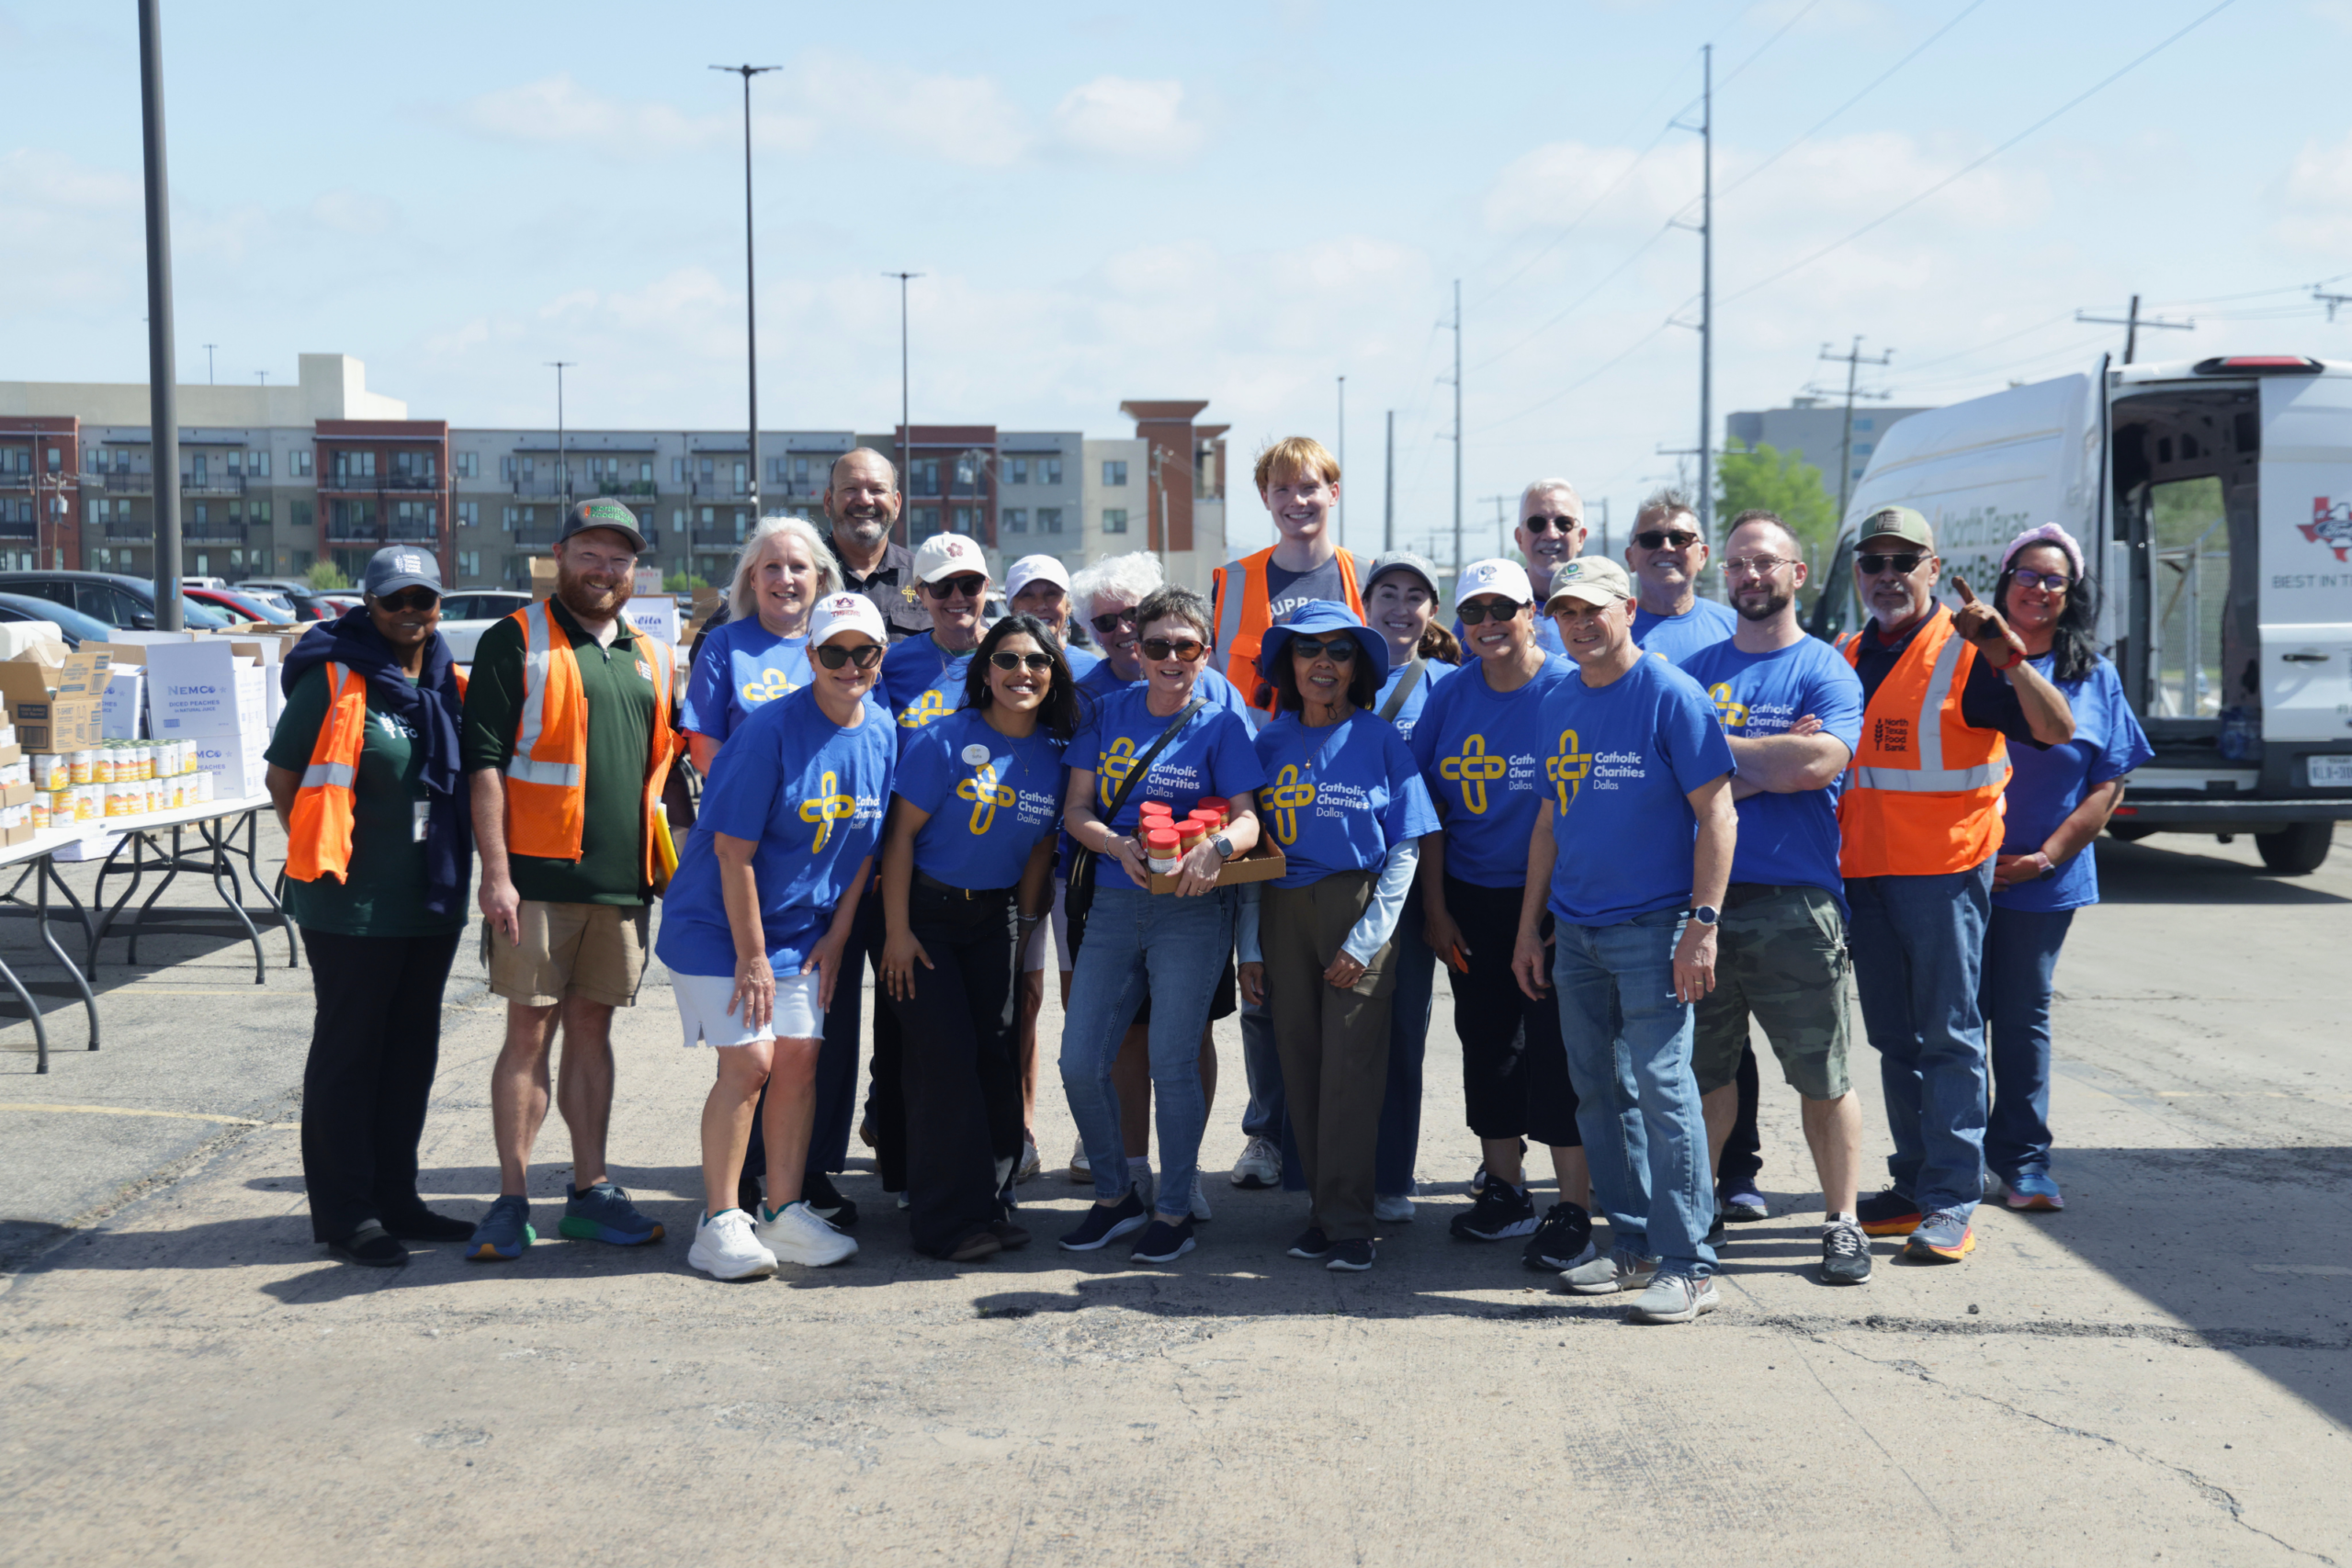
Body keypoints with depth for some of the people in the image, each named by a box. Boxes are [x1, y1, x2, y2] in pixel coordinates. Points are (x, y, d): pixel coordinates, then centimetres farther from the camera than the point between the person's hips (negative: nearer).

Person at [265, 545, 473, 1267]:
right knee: (348, 1054, 2)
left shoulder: (447, 682, 9)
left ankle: (394, 1198, 26)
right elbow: (281, 779, -6)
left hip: (432, 902, 7)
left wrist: (453, 869, 12)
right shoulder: (333, 680, -10)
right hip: (354, 906, -7)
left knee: (411, 1052, 14)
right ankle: (344, 1215, 10)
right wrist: (323, 855, -5)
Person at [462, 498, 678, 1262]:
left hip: (621, 883, 5)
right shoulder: (516, 642, 0)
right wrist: (495, 872, -13)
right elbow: (484, 763, -6)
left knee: (593, 1029, 10)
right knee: (530, 1032, -3)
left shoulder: (652, 659, 16)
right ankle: (512, 1200, 4)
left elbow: (664, 765, 22)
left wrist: (662, 868, 14)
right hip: (537, 878, -5)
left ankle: (590, 1191, 17)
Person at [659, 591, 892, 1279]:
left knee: (799, 1059, 4)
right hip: (720, 922, -6)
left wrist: (835, 938, 2)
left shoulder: (881, 731, -1)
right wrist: (751, 955, -16)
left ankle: (783, 1213, 15)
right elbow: (734, 849, -18)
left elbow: (865, 844, 7)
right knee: (749, 1060, -11)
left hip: (805, 930, 6)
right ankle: (719, 1222, 0)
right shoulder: (771, 728, -20)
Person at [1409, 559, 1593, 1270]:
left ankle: (1571, 1209, 2)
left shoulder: (1571, 690, -9)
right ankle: (1504, 1191, 25)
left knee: (1558, 1045, -5)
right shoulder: (1452, 696, 5)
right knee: (1486, 1042, 12)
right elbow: (1429, 807, 8)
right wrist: (1434, 908, 4)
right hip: (1472, 900, 5)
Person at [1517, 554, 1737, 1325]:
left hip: (1652, 928, -7)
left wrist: (1702, 924, -17)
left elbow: (1716, 814, -10)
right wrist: (1530, 925, 15)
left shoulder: (1672, 696, -8)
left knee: (1661, 1087, -7)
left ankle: (1688, 1265, 0)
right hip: (1574, 932, 7)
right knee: (1598, 1093, 11)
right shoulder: (1558, 704, 11)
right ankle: (1631, 1246, 22)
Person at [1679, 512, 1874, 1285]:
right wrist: (1768, 760, -10)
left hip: (1796, 902, -3)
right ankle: (1698, 1205, 22)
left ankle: (1841, 1221, 14)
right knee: (1702, 1066, 10)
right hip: (1703, 894, 3)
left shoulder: (1825, 670, 2)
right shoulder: (1695, 670, 12)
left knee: (1823, 1076, 3)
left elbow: (1816, 763, -15)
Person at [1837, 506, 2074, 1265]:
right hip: (1865, 873, 6)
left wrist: (2008, 654, -30)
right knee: (1894, 1037, 12)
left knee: (1948, 1035, -4)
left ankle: (1953, 1200, 0)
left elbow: (2057, 730, -17)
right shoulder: (1846, 658, 13)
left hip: (1945, 869, -6)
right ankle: (1913, 1183, 22)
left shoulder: (1967, 651, -6)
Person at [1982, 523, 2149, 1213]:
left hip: (2045, 879, 1)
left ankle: (2022, 1157, 17)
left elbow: (2109, 785, 4)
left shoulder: (2096, 677, 6)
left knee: (2025, 1015, 8)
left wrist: (2048, 855, -7)